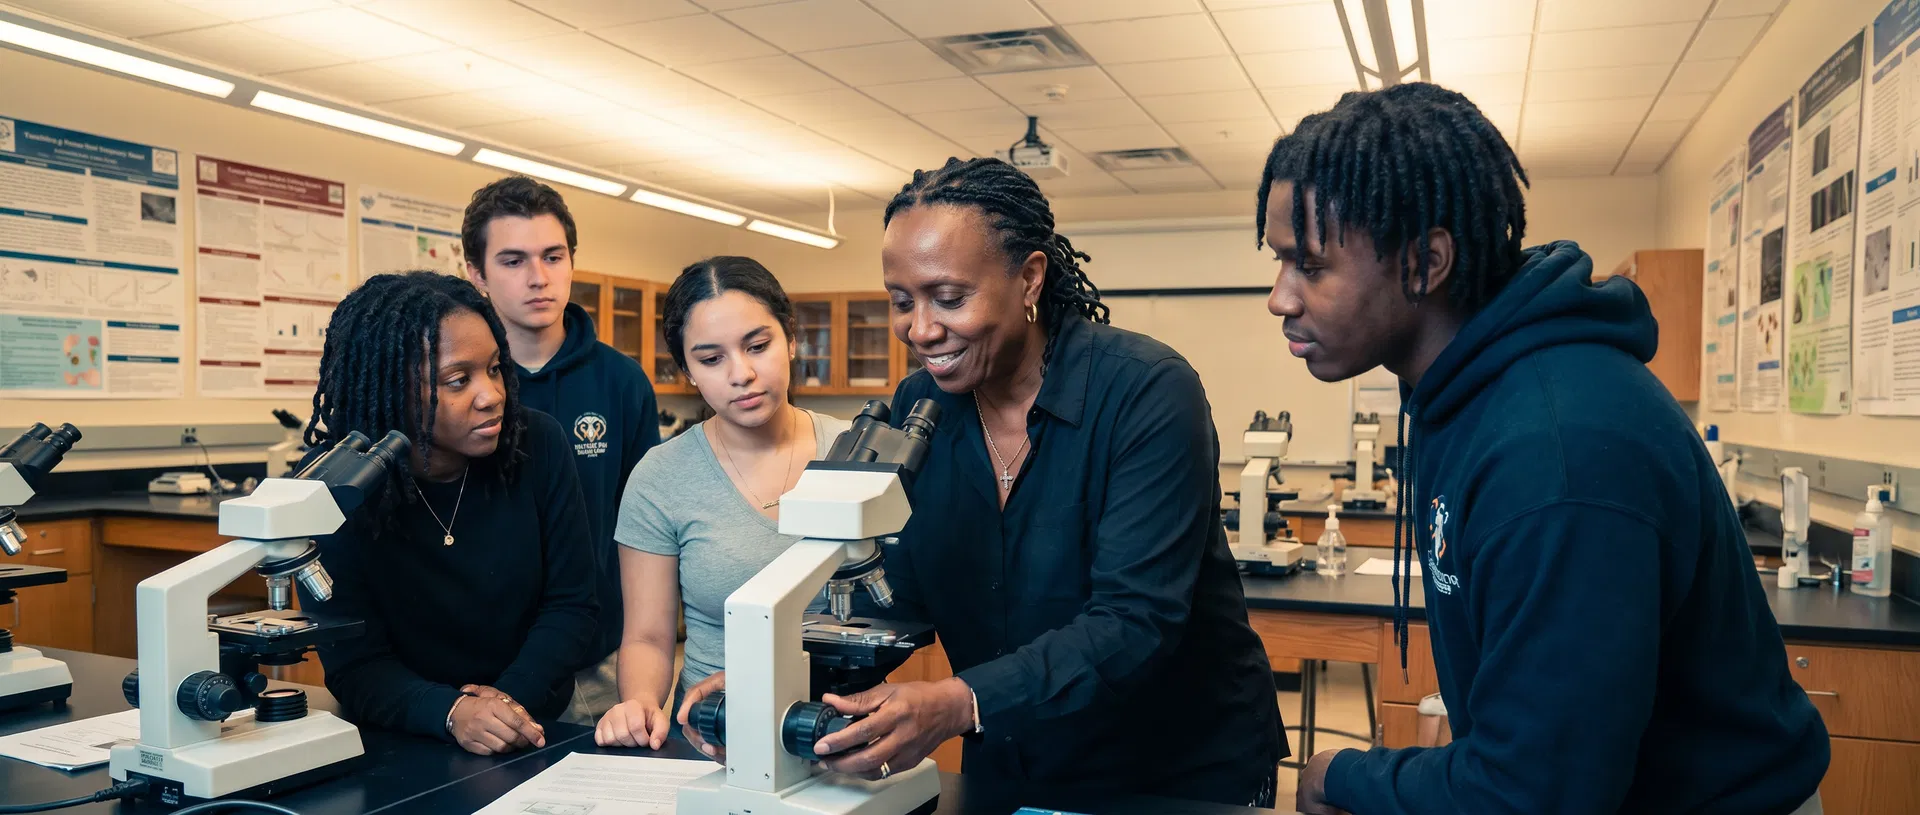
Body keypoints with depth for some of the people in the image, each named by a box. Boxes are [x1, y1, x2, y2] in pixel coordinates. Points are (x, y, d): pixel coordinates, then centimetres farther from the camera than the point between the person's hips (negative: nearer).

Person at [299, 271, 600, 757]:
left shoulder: (539, 446, -5)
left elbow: (571, 604, 0)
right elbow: (354, 664, -10)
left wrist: (516, 697, -15)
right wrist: (451, 713, -26)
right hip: (402, 747, -1)